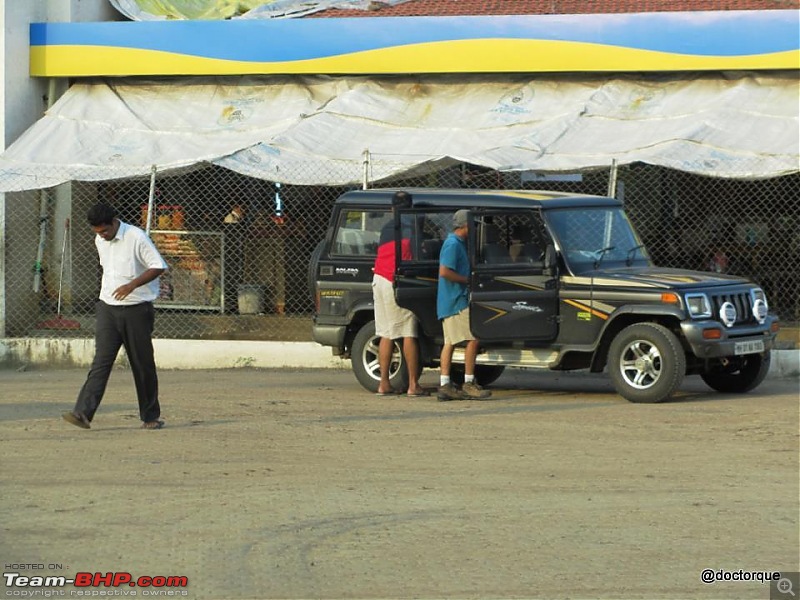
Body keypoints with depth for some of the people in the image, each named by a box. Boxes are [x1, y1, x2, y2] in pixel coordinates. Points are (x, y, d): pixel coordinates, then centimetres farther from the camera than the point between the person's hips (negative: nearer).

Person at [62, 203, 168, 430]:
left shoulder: (136, 238, -14)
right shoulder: (100, 240, 8)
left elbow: (159, 266, -15)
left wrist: (132, 285, -25)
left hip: (136, 309, -4)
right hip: (107, 308, 4)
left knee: (143, 364, 4)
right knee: (101, 360, -8)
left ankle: (151, 416, 19)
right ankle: (83, 413, -20)